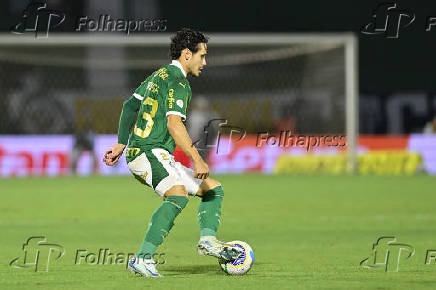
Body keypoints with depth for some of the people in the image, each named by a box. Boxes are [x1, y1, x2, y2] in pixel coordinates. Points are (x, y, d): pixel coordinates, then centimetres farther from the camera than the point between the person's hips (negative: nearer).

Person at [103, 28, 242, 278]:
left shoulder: (160, 75, 21)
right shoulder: (178, 82, -9)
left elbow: (130, 105, 28)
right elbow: (174, 124, -23)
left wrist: (121, 144, 34)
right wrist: (197, 160, -29)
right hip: (148, 152, -11)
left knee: (214, 189, 15)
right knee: (178, 196, -35)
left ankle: (208, 239, -7)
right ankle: (143, 258, -41)